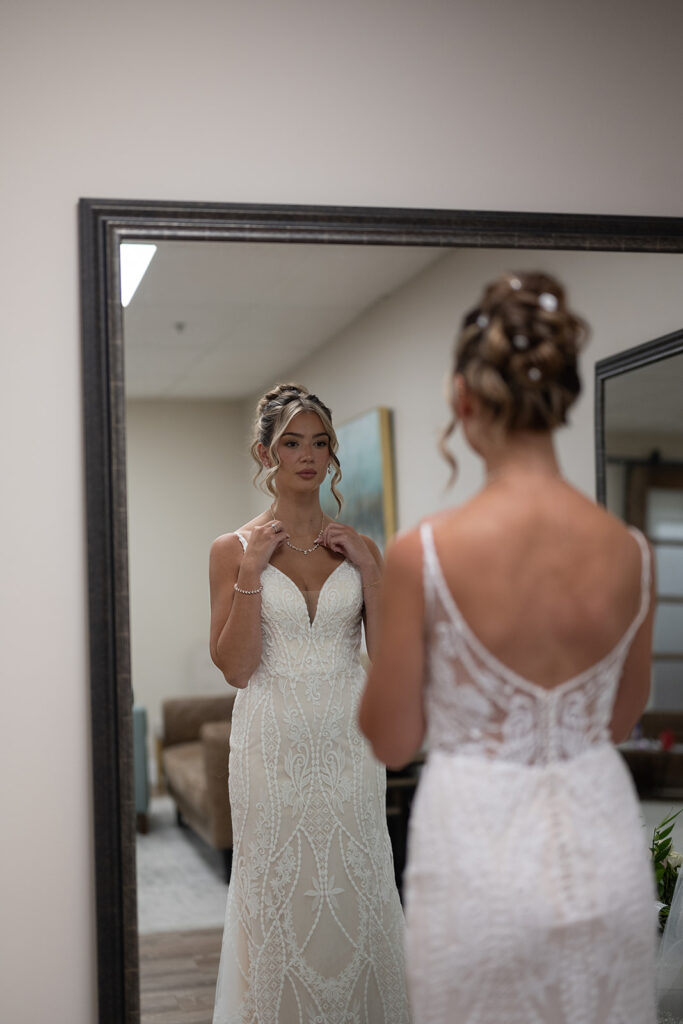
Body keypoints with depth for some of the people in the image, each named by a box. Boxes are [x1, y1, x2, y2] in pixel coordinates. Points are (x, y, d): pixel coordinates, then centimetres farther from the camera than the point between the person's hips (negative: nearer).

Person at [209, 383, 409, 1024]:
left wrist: (368, 568, -6)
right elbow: (234, 667, -8)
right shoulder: (234, 549, 0)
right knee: (277, 894, 3)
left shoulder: (359, 547, 7)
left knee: (355, 890, 6)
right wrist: (253, 568, -13)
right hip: (274, 739, -2)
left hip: (347, 737, 2)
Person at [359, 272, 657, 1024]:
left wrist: (381, 635, 10)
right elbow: (620, 720, 9)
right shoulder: (629, 553, -5)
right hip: (603, 845, 3)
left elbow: (391, 740, -6)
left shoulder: (422, 554, -16)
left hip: (478, 850, -3)